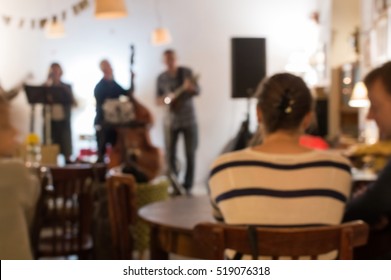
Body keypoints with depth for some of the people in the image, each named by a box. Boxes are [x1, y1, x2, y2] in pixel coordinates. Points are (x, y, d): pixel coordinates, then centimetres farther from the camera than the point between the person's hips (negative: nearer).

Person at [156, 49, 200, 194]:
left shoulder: (186, 72, -3)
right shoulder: (161, 78, 2)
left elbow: (197, 91, -9)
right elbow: (158, 100, 7)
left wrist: (190, 87, -32)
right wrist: (164, 100, -16)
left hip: (188, 119, -1)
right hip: (171, 121, 2)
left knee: (190, 154, 0)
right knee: (170, 155, 2)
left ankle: (187, 186, 11)